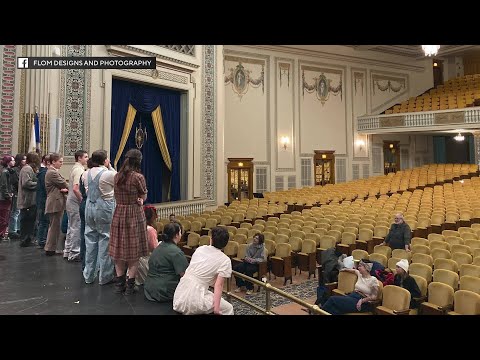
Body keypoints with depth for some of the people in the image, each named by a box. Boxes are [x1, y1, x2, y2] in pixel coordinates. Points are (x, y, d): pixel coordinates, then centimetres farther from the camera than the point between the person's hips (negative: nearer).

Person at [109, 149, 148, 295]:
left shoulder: (117, 176, 4)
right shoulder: (138, 177, -15)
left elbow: (117, 197, 12)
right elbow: (144, 196, -3)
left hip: (119, 214, 5)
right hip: (134, 215, -5)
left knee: (119, 249, 13)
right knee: (134, 250, 5)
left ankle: (119, 283, 22)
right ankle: (130, 285, 11)